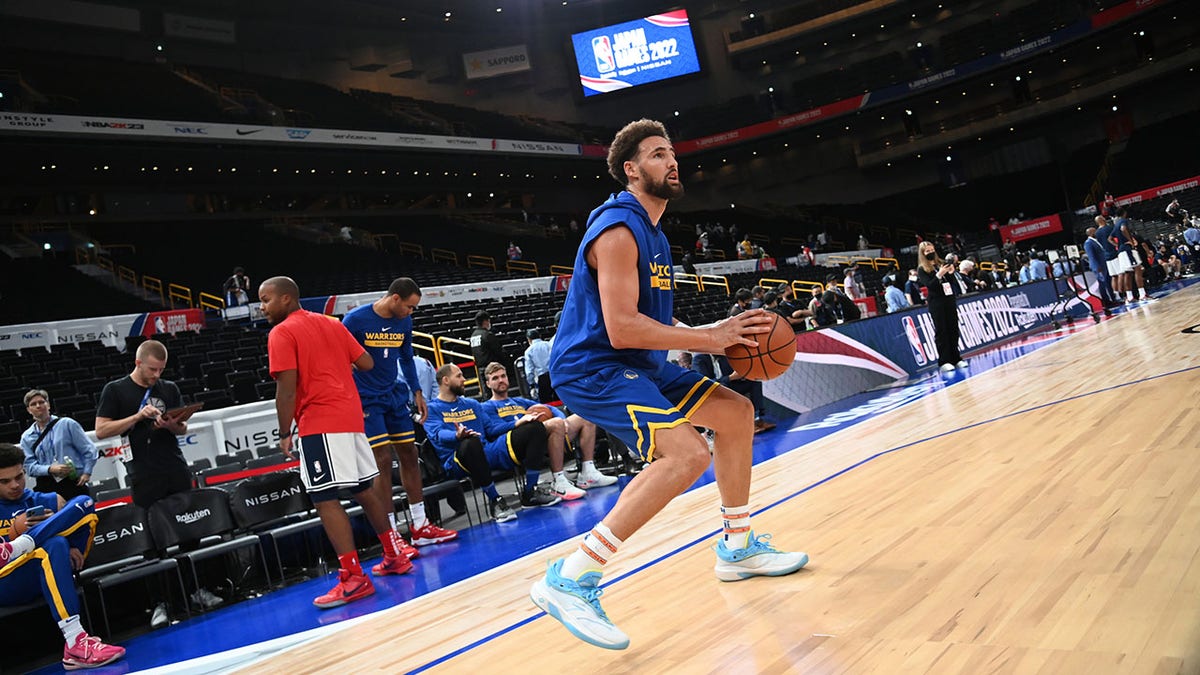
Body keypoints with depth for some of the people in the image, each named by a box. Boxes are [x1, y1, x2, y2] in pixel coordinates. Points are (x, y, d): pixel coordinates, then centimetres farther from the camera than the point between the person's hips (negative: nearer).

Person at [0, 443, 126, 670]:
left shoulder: (46, 501, 18)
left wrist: (74, 549, -13)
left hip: (49, 574, 4)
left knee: (85, 502, -12)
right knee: (53, 546, -38)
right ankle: (76, 644, -49)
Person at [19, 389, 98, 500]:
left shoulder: (67, 424, 3)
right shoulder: (26, 437, 10)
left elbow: (89, 450, 4)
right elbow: (29, 466, 4)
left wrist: (86, 473, -5)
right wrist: (50, 469, -14)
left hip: (74, 484, -2)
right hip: (46, 488, 2)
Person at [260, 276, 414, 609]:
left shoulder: (281, 333, -6)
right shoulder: (331, 323, 15)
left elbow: (287, 388, -13)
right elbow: (367, 363, 13)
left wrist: (285, 433, -6)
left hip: (319, 422, -8)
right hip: (350, 415, 8)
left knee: (325, 498, -7)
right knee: (364, 489, 17)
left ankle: (353, 577, -11)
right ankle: (394, 556, 25)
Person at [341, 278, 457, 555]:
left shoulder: (404, 322, 2)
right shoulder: (355, 320, -15)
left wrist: (417, 392, 14)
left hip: (396, 396, 6)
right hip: (367, 400, -6)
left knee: (409, 455, 8)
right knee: (383, 462, -9)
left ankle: (420, 526, 18)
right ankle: (391, 536, -2)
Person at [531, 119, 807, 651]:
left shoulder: (652, 234, 17)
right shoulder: (618, 229, -17)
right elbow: (621, 328, -26)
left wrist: (716, 331, 9)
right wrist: (709, 338, -19)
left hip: (637, 364, 10)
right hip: (591, 368, -10)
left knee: (736, 412, 13)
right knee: (687, 453, -27)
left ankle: (737, 547, 26)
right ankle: (569, 581, -21)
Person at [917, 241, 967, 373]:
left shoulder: (942, 263, 11)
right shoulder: (922, 269, -1)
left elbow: (953, 282, 10)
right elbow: (928, 285, -12)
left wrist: (951, 273, -9)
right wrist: (939, 275, -25)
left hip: (949, 299, 5)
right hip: (936, 303, -5)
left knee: (953, 329, 6)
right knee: (941, 332, -5)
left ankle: (956, 358, 12)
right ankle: (944, 361, -3)